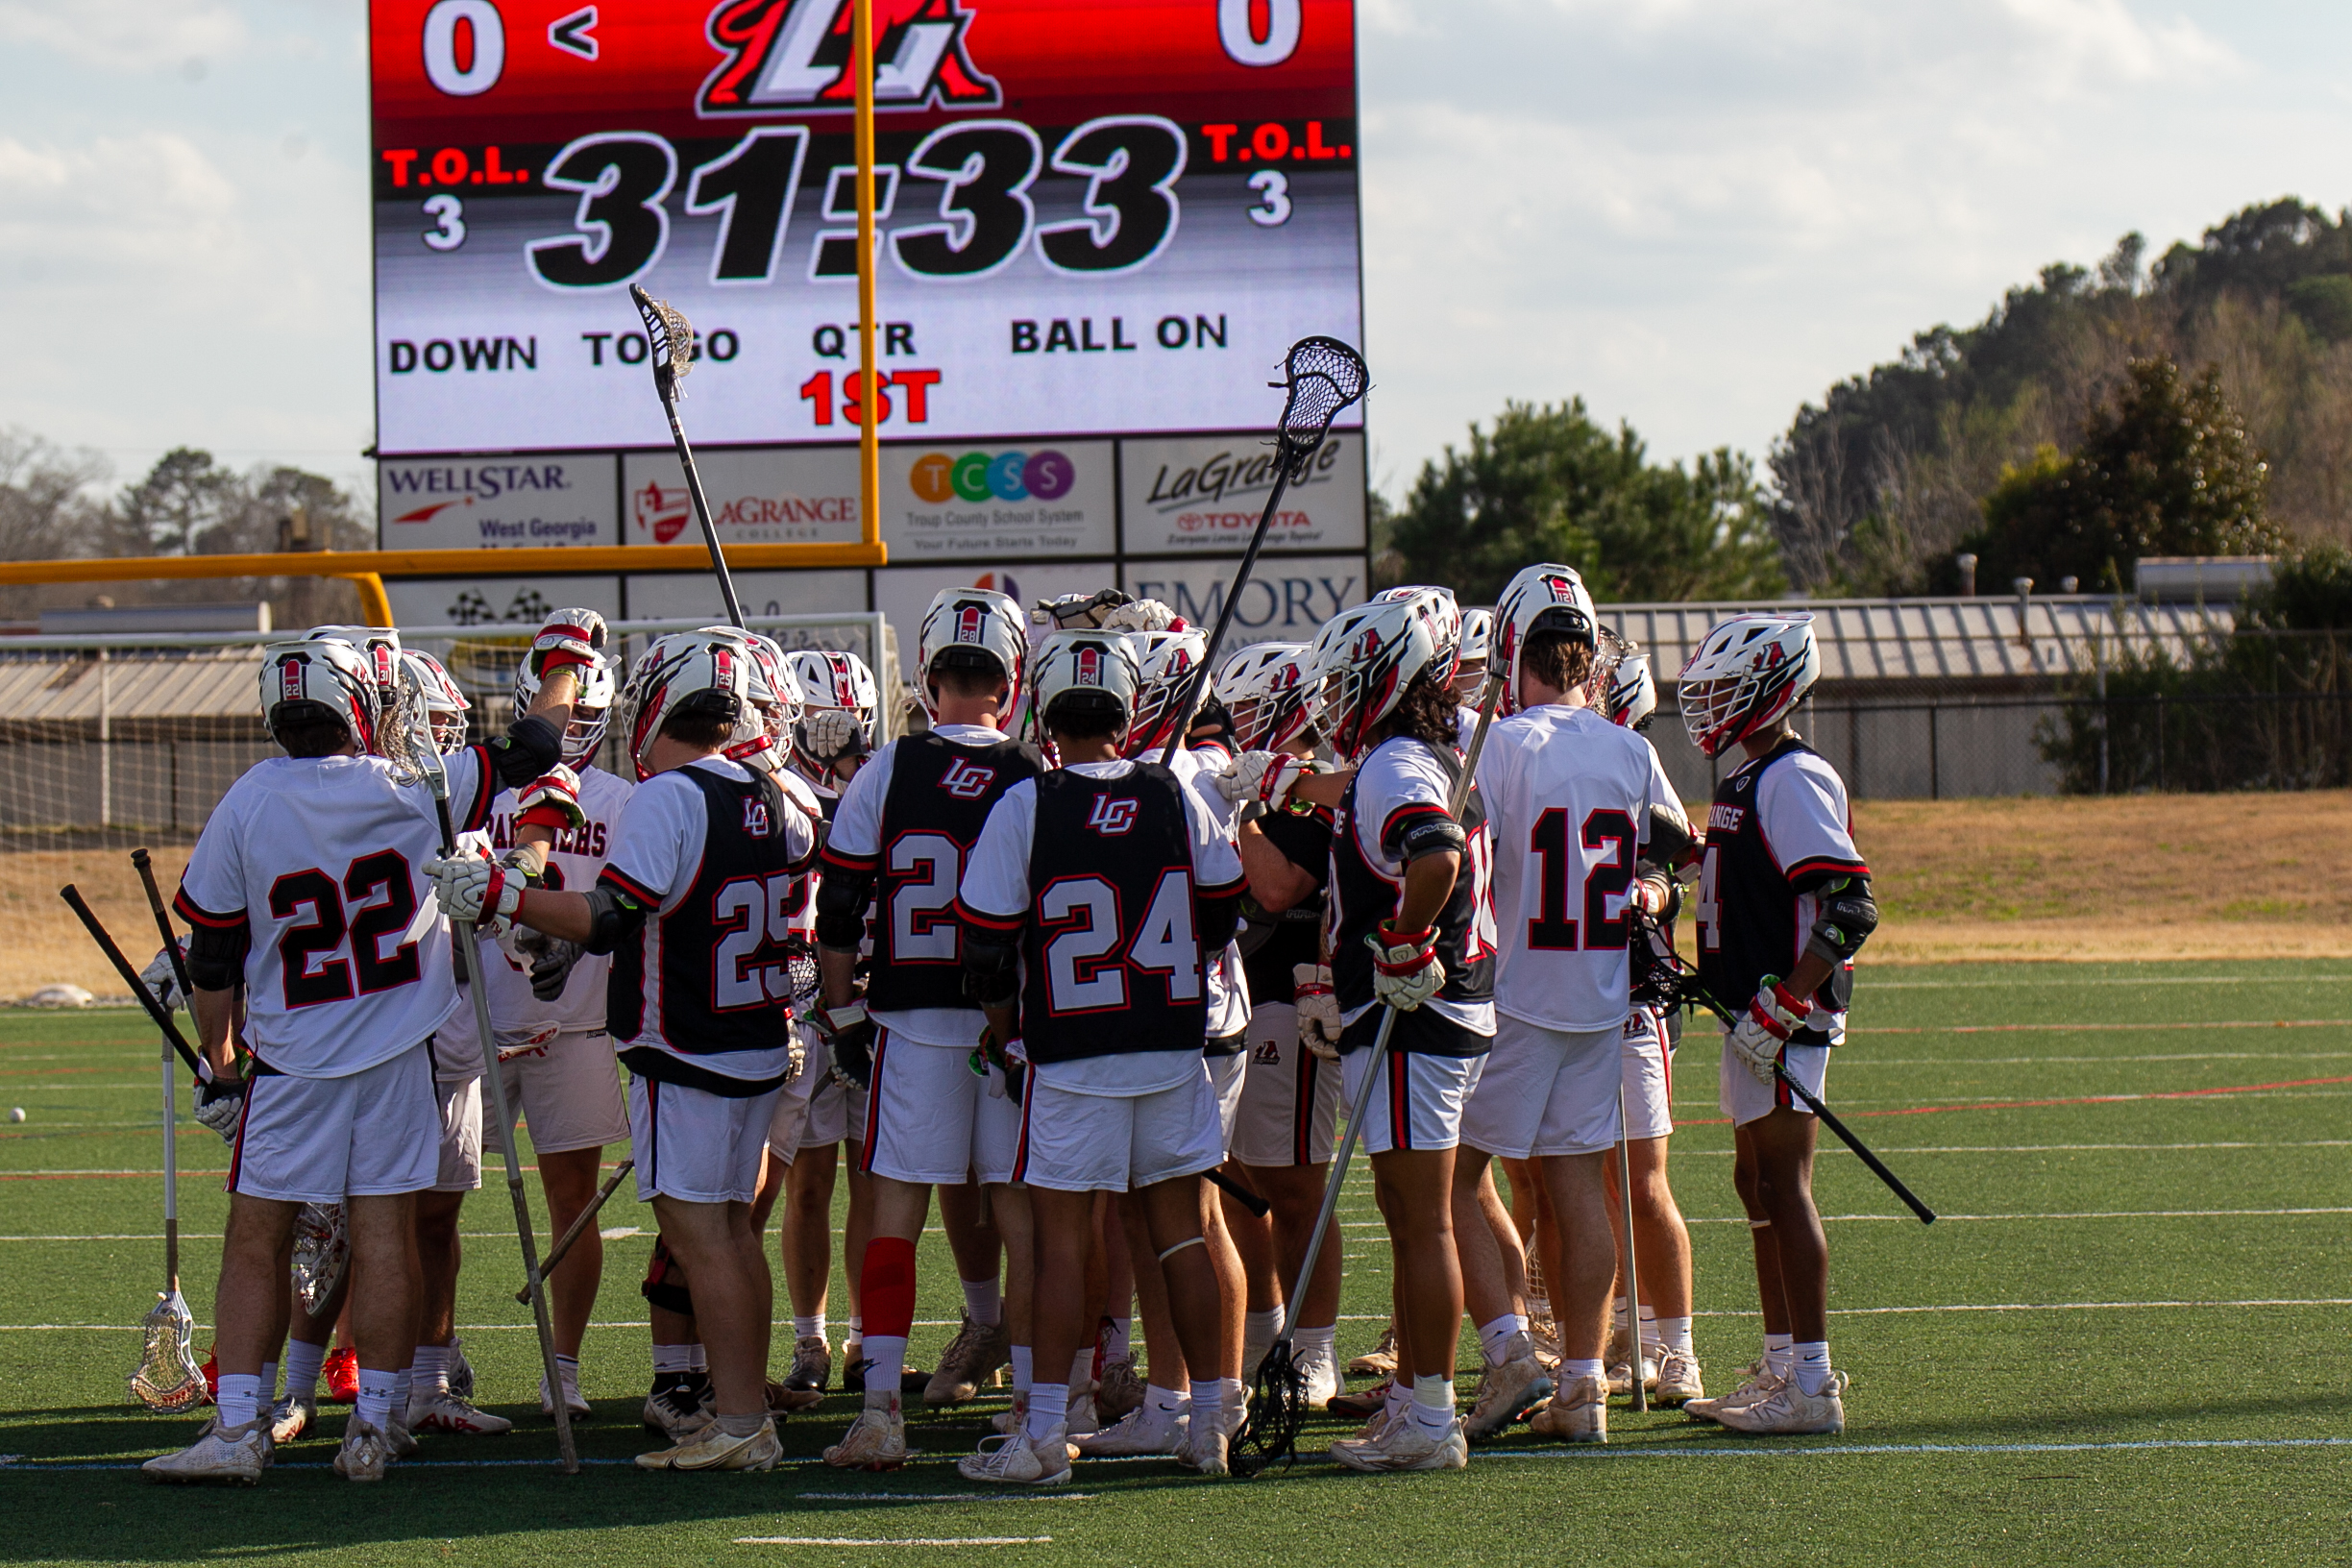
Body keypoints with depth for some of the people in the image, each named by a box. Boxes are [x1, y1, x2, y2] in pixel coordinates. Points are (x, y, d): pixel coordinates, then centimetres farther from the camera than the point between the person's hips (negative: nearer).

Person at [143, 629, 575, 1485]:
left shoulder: (243, 810, -7)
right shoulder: (412, 790, -8)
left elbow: (213, 958, 0)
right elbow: (528, 752, 5)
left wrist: (216, 1057, 14)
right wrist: (563, 661, 23)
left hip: (291, 1060, -1)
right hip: (400, 1054, 1)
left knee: (256, 1241, 6)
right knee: (384, 1236, 5)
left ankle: (238, 1425, 3)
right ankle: (373, 1426, 8)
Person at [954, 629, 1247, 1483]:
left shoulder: (1025, 806, -11)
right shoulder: (1176, 797, -1)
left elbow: (988, 946, -8)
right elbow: (1221, 916, 11)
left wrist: (1007, 1032, 9)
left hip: (1070, 1058, -3)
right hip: (1173, 1050, 3)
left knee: (1060, 1238, 1)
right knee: (1181, 1233, 11)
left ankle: (1045, 1435, 0)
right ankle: (1210, 1422, 15)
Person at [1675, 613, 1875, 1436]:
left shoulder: (1794, 779, -15)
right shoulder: (1748, 780, 16)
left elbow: (1850, 909, -22)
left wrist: (1780, 1007, -24)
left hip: (1784, 1022, -10)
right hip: (1752, 1018, 10)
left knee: (1783, 1188, -9)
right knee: (1757, 1184, 14)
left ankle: (1812, 1385, -8)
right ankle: (1781, 1368, 21)